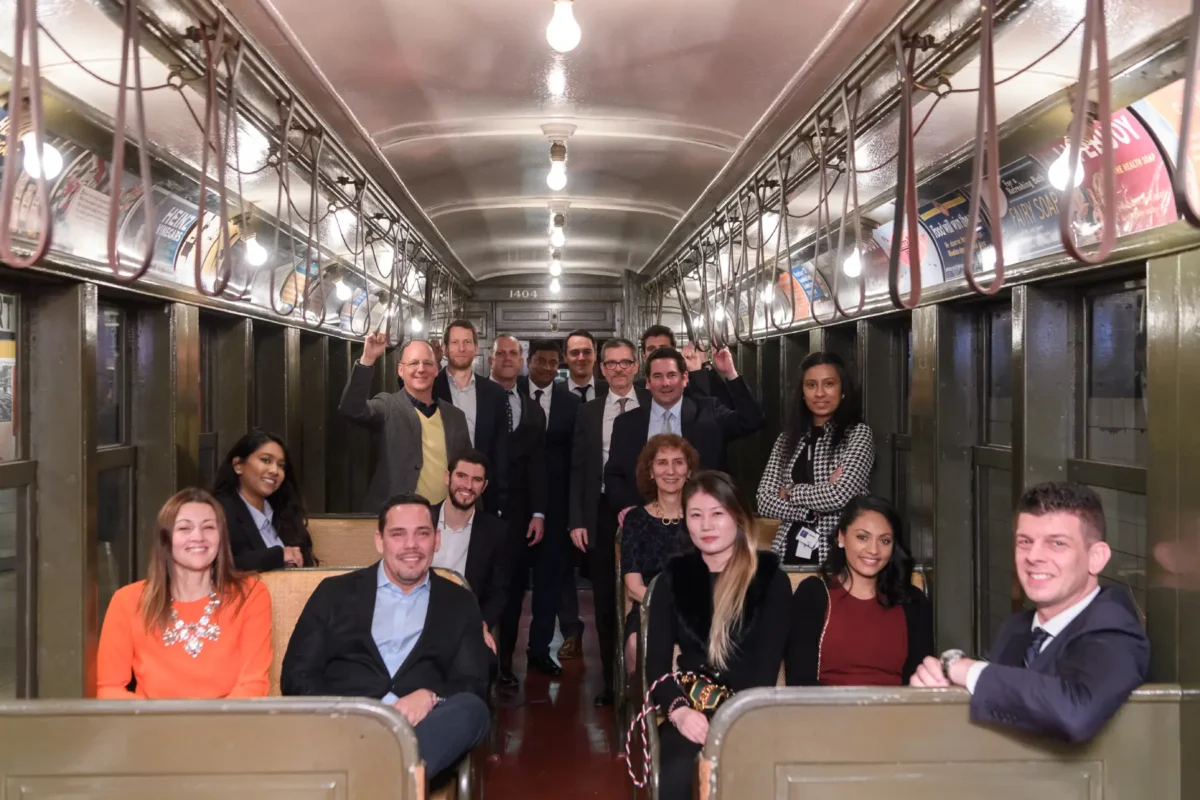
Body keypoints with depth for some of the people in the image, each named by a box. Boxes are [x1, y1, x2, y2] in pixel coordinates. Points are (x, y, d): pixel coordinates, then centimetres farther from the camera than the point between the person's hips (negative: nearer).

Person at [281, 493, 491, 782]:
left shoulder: (459, 603, 18)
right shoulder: (335, 592, 16)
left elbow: (474, 685, 9)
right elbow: (296, 676, 9)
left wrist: (429, 697, -14)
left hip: (421, 727, 2)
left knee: (471, 708, -34)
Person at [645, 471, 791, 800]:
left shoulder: (771, 579, 3)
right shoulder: (674, 577, 10)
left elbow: (766, 669, -4)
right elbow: (656, 662, 5)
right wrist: (679, 711, -16)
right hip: (691, 709, 2)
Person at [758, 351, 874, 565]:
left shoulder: (858, 433, -4)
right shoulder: (787, 440, 8)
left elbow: (839, 496, -17)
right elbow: (764, 502, -1)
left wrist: (791, 492, -3)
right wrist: (815, 511, -13)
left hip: (837, 555, -3)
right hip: (788, 552, 4)